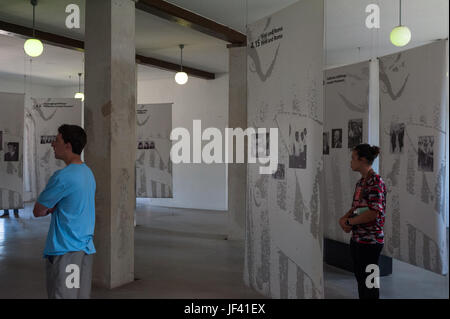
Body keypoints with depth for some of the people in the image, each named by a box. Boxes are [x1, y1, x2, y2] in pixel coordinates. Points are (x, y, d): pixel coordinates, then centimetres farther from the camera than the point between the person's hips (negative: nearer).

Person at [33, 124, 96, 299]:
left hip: (64, 251, -8)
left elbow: (38, 211, -7)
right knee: (82, 295, 13)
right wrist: (52, 207, 1)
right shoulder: (88, 173, 11)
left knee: (62, 295, -2)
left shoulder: (62, 177, -16)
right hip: (86, 249, 9)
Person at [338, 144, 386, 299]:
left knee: (369, 282, 3)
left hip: (370, 240, -8)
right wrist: (344, 218, -1)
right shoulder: (360, 182, 11)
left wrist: (349, 222, -14)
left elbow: (373, 212, -23)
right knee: (360, 280, 17)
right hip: (357, 239, 8)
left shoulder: (376, 181, -16)